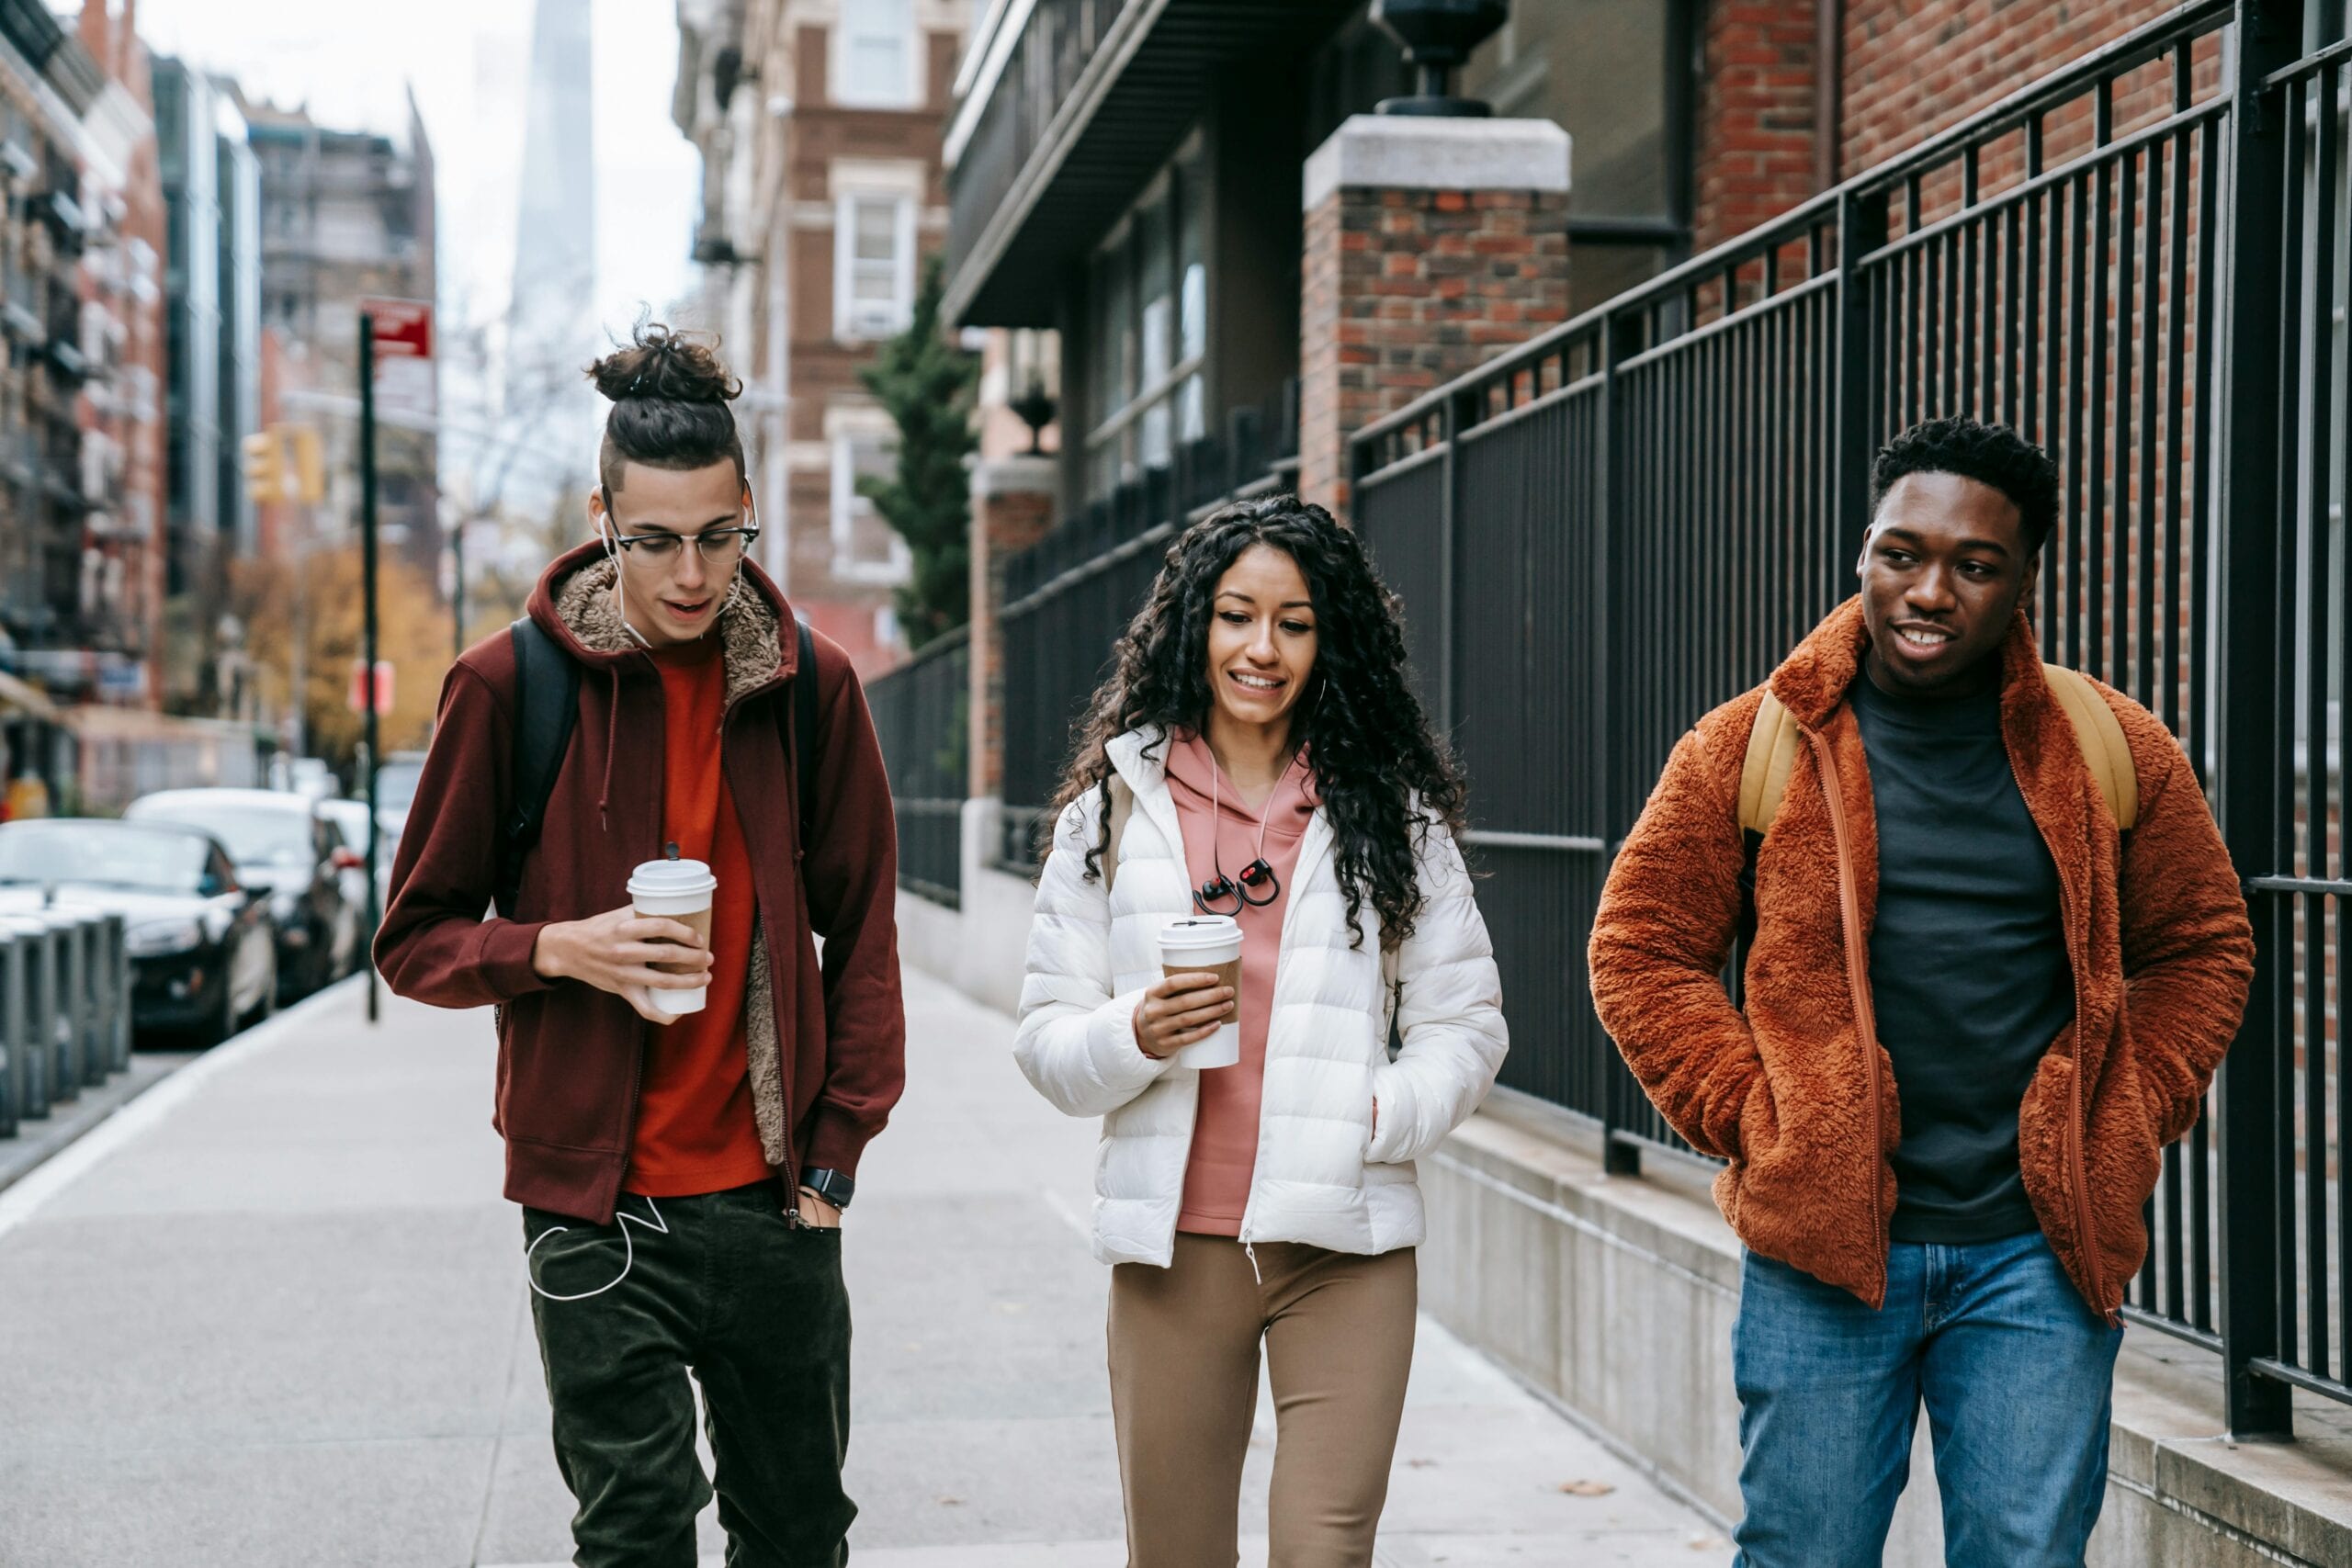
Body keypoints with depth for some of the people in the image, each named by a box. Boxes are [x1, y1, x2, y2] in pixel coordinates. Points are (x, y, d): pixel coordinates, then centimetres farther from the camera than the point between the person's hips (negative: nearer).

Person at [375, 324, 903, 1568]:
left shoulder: (810, 684, 3)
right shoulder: (509, 684, -4)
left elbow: (861, 934, 9)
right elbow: (414, 939, 2)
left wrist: (836, 1151, 3)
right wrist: (559, 949, -17)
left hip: (772, 1196, 3)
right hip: (597, 1205, -2)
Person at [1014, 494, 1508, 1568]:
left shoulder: (1393, 813, 6)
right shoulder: (1113, 812, 7)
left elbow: (1465, 1022, 7)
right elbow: (1045, 1040, 6)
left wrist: (1384, 1115, -11)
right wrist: (1136, 1036, -15)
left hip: (1344, 1245, -1)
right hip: (1172, 1244, 1)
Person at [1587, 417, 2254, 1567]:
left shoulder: (2114, 751, 4)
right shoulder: (1752, 747, 0)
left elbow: (2201, 948, 14)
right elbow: (1642, 951, 3)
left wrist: (2124, 1122, 3)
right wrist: (1757, 1119, -5)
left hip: (2039, 1256, 1)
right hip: (1821, 1251, -1)